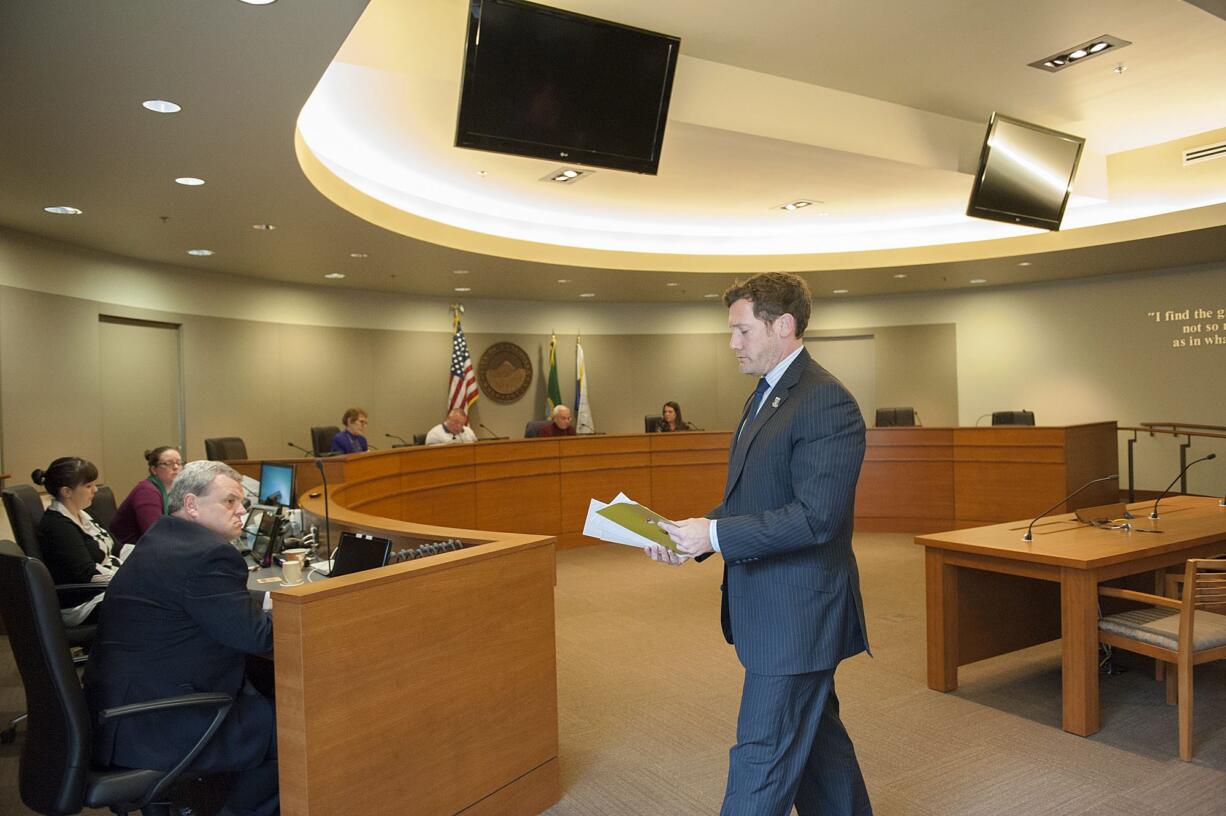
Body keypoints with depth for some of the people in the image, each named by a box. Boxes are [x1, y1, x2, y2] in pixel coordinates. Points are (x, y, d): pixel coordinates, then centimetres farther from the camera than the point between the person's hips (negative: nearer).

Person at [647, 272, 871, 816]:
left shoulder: (827, 403, -19)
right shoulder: (764, 396, 12)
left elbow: (816, 518, -25)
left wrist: (715, 534, -23)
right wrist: (695, 536, 1)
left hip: (797, 615, -9)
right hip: (772, 611, 9)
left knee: (762, 761, 1)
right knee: (817, 737, 23)